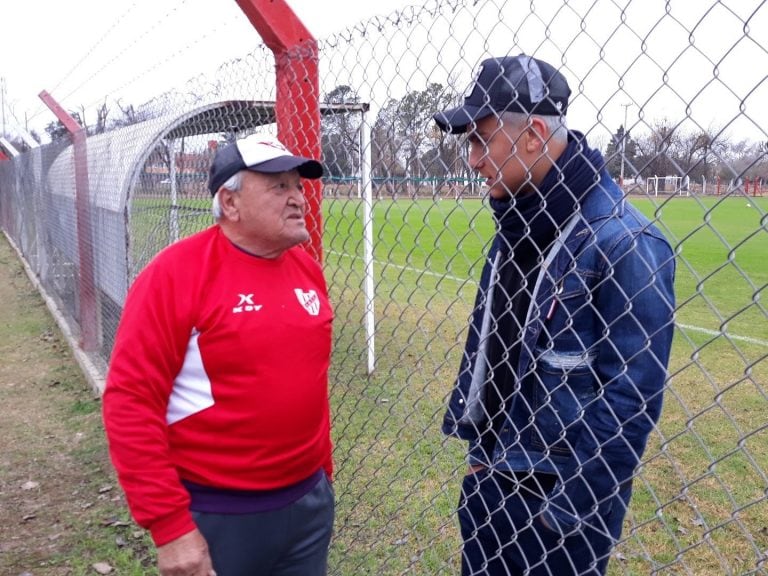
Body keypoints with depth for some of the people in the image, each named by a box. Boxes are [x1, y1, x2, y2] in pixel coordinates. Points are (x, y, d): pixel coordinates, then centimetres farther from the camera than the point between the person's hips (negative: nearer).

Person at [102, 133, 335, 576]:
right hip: (217, 516, -5)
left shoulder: (306, 267, 3)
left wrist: (322, 470, 14)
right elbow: (130, 401, -16)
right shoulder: (176, 272, -16)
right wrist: (169, 525, -17)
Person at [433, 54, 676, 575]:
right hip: (488, 474, 7)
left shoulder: (624, 243, -23)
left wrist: (576, 517, -16)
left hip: (560, 499, -7)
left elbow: (629, 405, -21)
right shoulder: (516, 223, 1)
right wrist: (475, 443, 13)